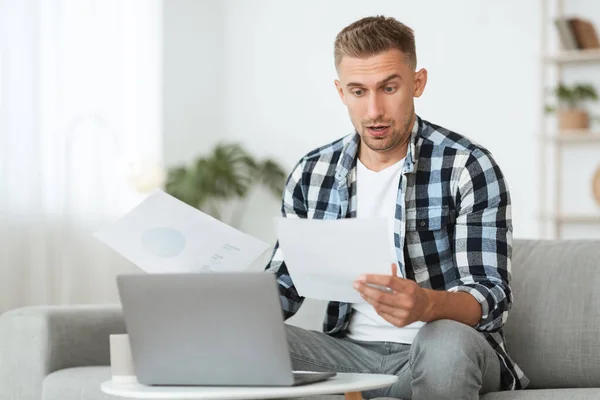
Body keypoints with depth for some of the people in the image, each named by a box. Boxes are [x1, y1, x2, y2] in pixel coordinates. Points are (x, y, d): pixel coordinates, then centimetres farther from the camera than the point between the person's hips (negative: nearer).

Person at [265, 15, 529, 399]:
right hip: (351, 350, 3)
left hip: (442, 350, -3)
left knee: (446, 342, -38)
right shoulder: (312, 174, 7)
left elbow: (491, 298, -13)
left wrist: (426, 304, -36)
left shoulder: (469, 167, -6)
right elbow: (283, 285, 12)